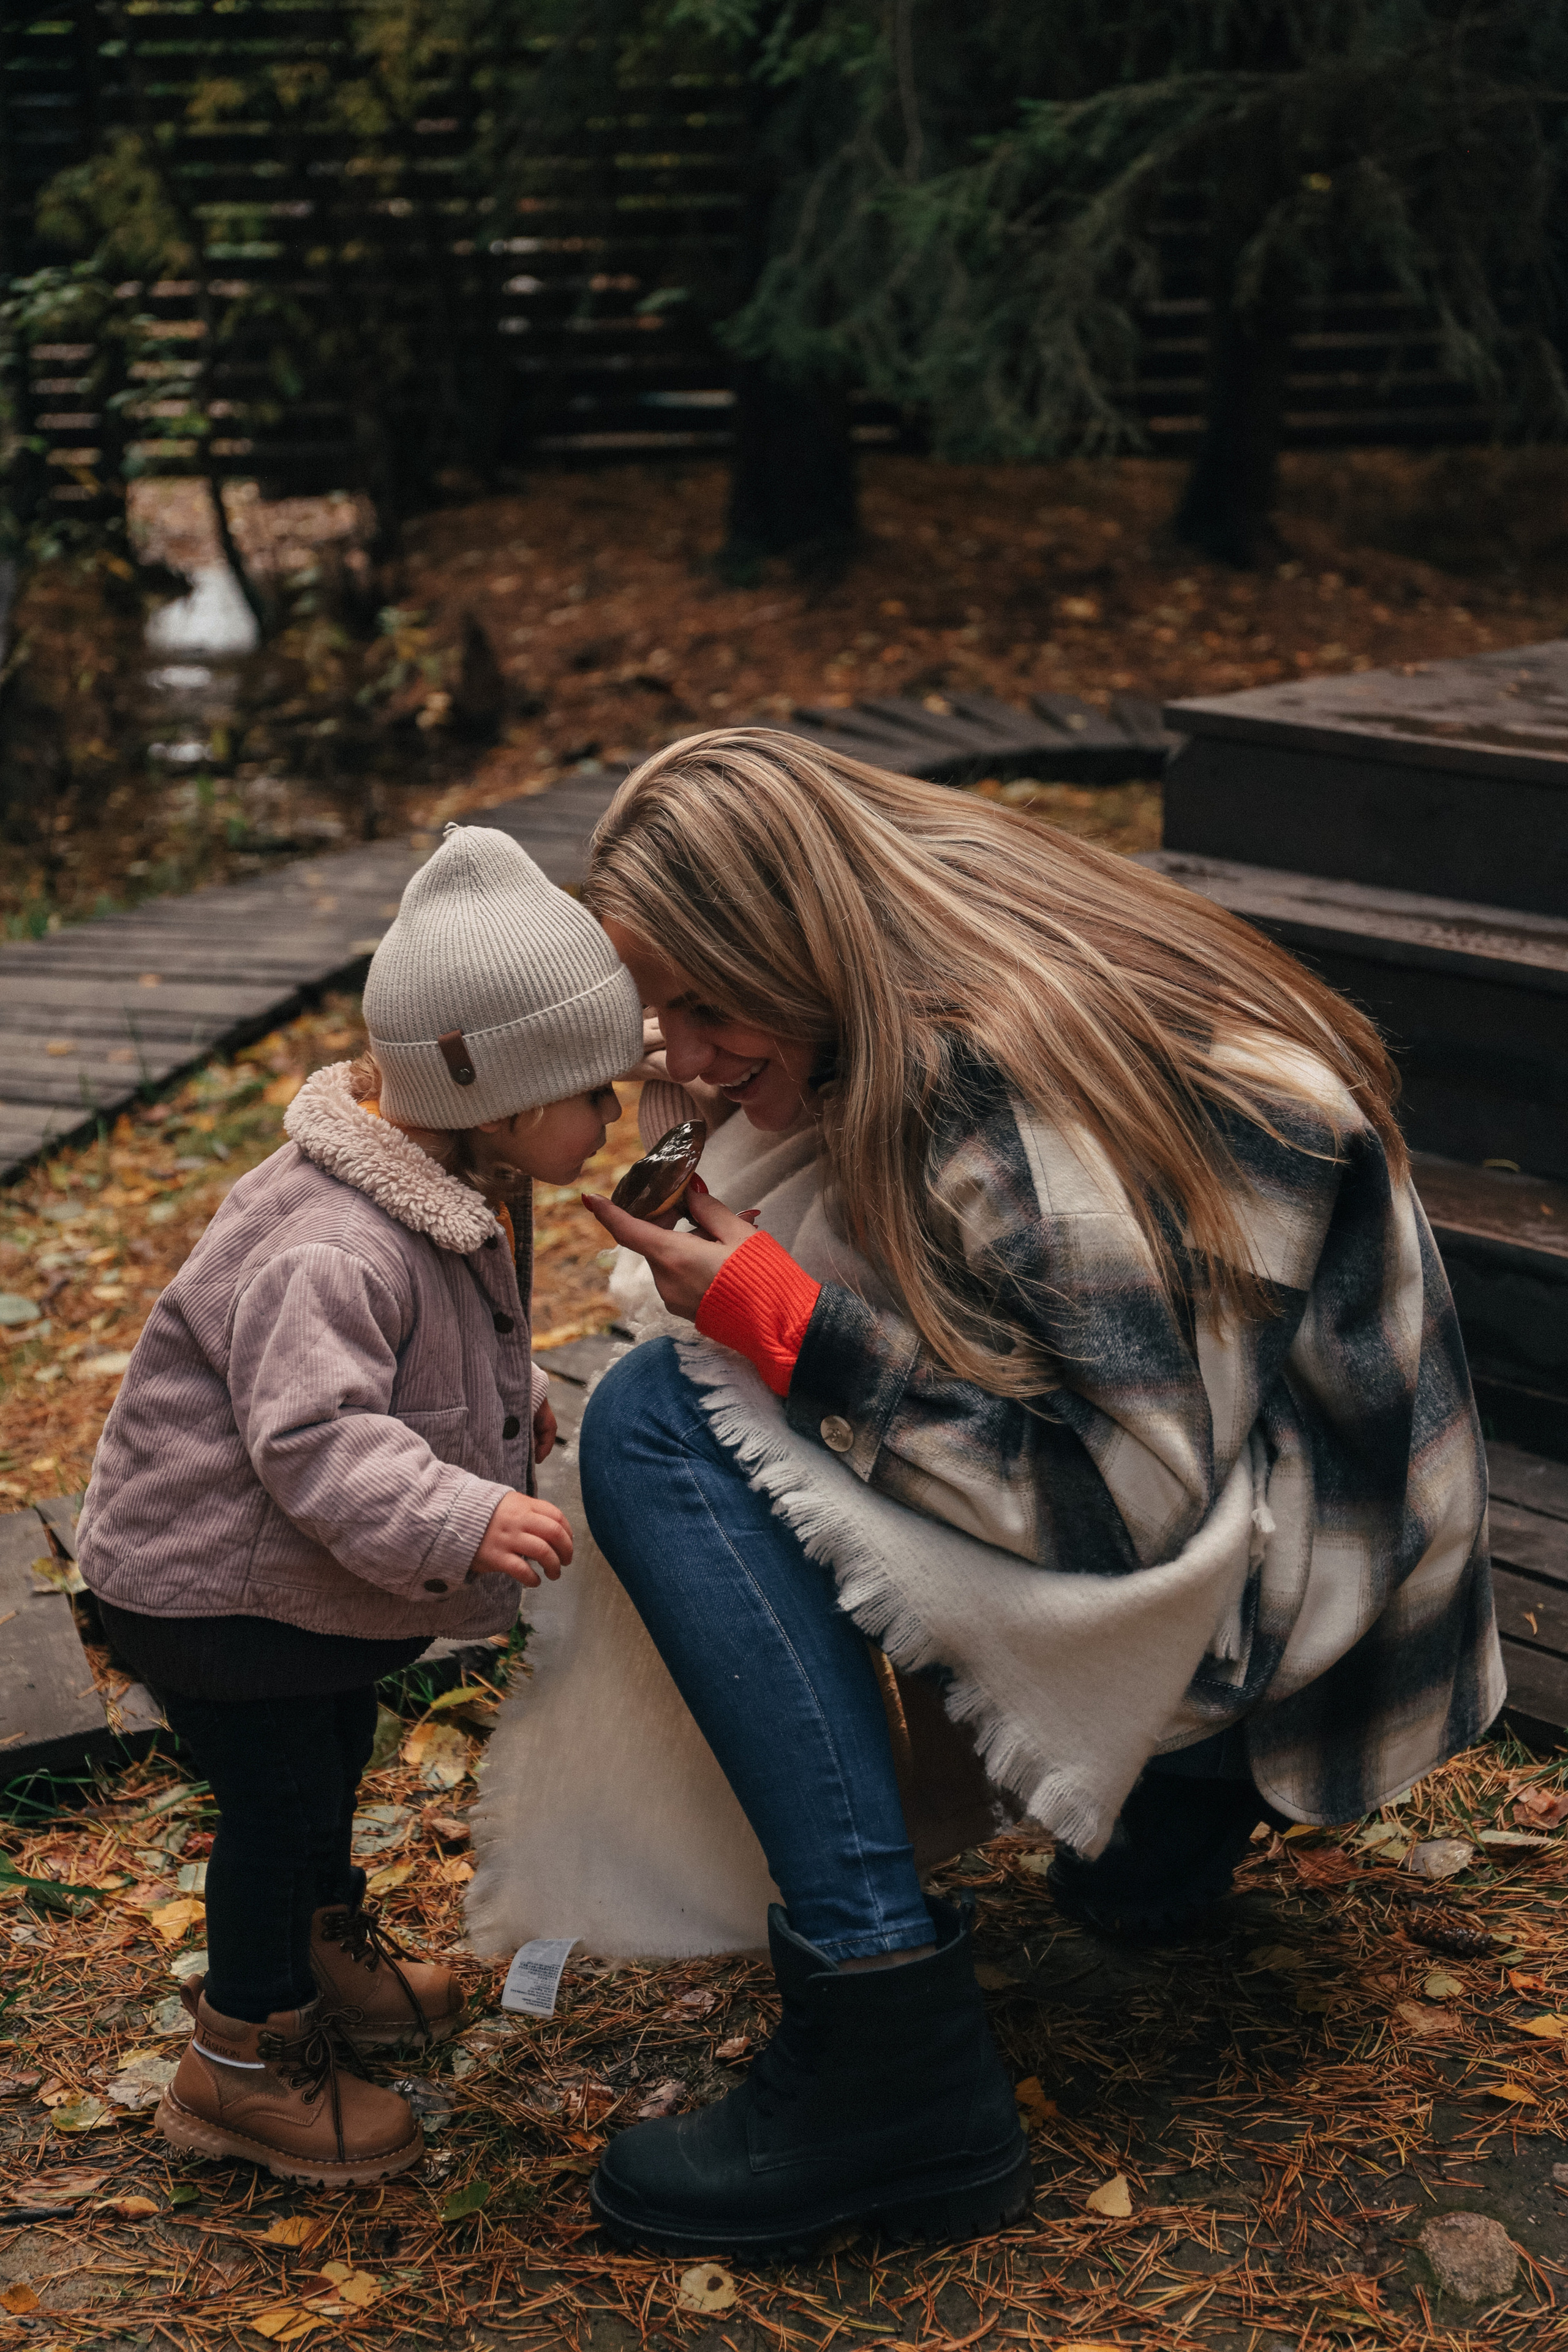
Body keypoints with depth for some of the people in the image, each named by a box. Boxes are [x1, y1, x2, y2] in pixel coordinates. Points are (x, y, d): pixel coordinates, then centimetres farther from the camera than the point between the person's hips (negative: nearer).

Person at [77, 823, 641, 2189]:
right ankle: (244, 2063, 19)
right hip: (207, 1574, -10)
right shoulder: (329, 1247, -37)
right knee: (279, 1796, 0)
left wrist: (512, 1405, 20)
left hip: (317, 1571, 10)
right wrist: (460, 1517, -50)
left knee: (334, 1761, 26)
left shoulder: (464, 1192, -2)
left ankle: (328, 1957, 50)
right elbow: (314, 1436, -42)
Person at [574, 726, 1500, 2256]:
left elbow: (1137, 1490, -27)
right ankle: (1173, 1803, 18)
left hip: (1258, 1593, -10)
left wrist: (781, 1320, -22)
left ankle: (894, 2055, -20)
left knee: (653, 1424, -17)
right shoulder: (915, 1030, 3)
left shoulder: (1004, 1085, -25)